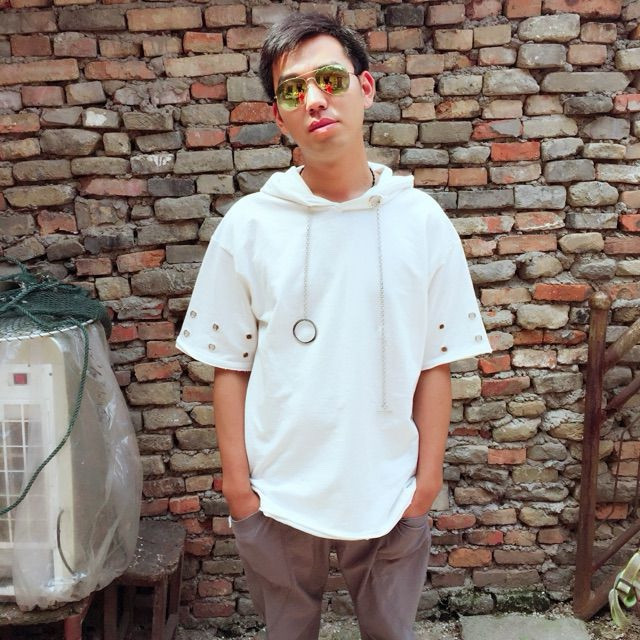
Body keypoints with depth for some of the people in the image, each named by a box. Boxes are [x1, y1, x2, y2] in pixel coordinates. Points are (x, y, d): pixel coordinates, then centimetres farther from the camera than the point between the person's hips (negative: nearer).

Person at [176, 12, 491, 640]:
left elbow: (434, 362, -3)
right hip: (277, 491, 0)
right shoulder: (247, 225, -9)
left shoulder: (421, 221, -8)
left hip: (390, 488, 1)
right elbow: (230, 365, -5)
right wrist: (236, 480, -3)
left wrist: (429, 472, -2)